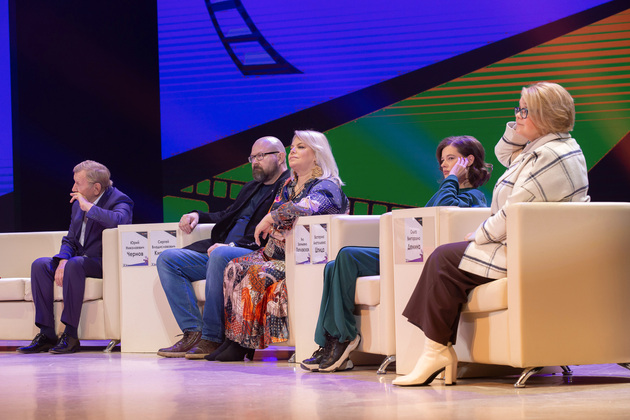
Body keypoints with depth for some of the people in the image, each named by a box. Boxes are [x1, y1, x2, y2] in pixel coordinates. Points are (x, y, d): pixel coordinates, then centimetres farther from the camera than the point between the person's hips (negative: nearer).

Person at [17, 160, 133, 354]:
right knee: (40, 264, -14)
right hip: (78, 260, 8)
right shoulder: (78, 204, 14)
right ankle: (46, 334, -16)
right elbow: (69, 240, 15)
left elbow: (120, 221, -33)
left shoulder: (120, 200, -9)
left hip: (105, 264, -8)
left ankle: (70, 335, -31)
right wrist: (62, 261, -7)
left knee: (74, 264, -35)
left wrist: (88, 207, -23)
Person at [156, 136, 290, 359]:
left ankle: (212, 338, -33)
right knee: (167, 259, -6)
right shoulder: (251, 188, 28)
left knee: (220, 255, -40)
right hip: (223, 249, 9)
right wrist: (198, 215, 20)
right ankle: (193, 332, -16)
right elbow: (228, 215, 40)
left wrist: (233, 245, -22)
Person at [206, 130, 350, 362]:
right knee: (236, 267, -13)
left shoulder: (327, 186, -6)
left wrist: (269, 219, -20)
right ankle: (234, 338, -18)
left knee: (259, 274, -28)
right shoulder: (289, 186, 21)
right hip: (278, 253, 8)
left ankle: (247, 343, -21)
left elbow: (305, 207, -28)